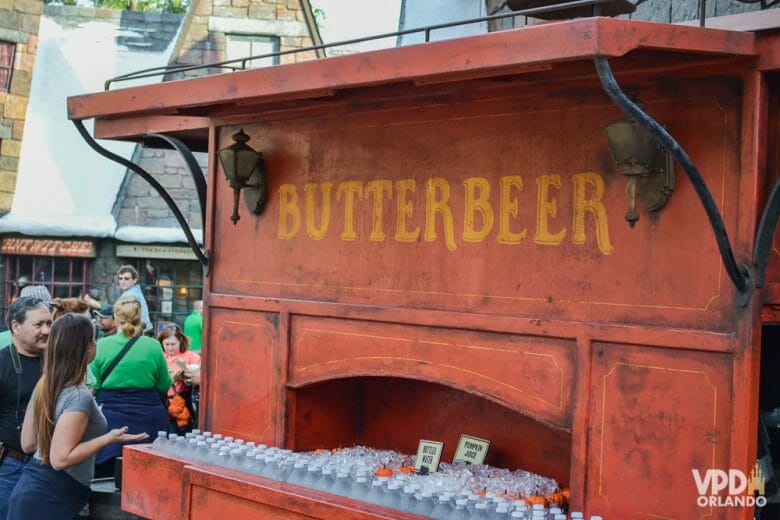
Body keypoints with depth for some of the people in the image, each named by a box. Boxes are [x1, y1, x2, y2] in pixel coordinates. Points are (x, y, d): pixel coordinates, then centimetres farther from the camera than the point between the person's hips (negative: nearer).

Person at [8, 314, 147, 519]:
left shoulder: (43, 386, 4)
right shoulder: (79, 396, -20)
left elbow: (27, 444, 11)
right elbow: (60, 458, -24)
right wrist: (109, 438, -21)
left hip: (31, 489, 9)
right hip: (50, 500, -9)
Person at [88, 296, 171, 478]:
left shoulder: (101, 346, -5)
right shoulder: (153, 346, -5)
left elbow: (92, 387, -2)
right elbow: (165, 386, 4)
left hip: (111, 418, 0)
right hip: (148, 420, 0)